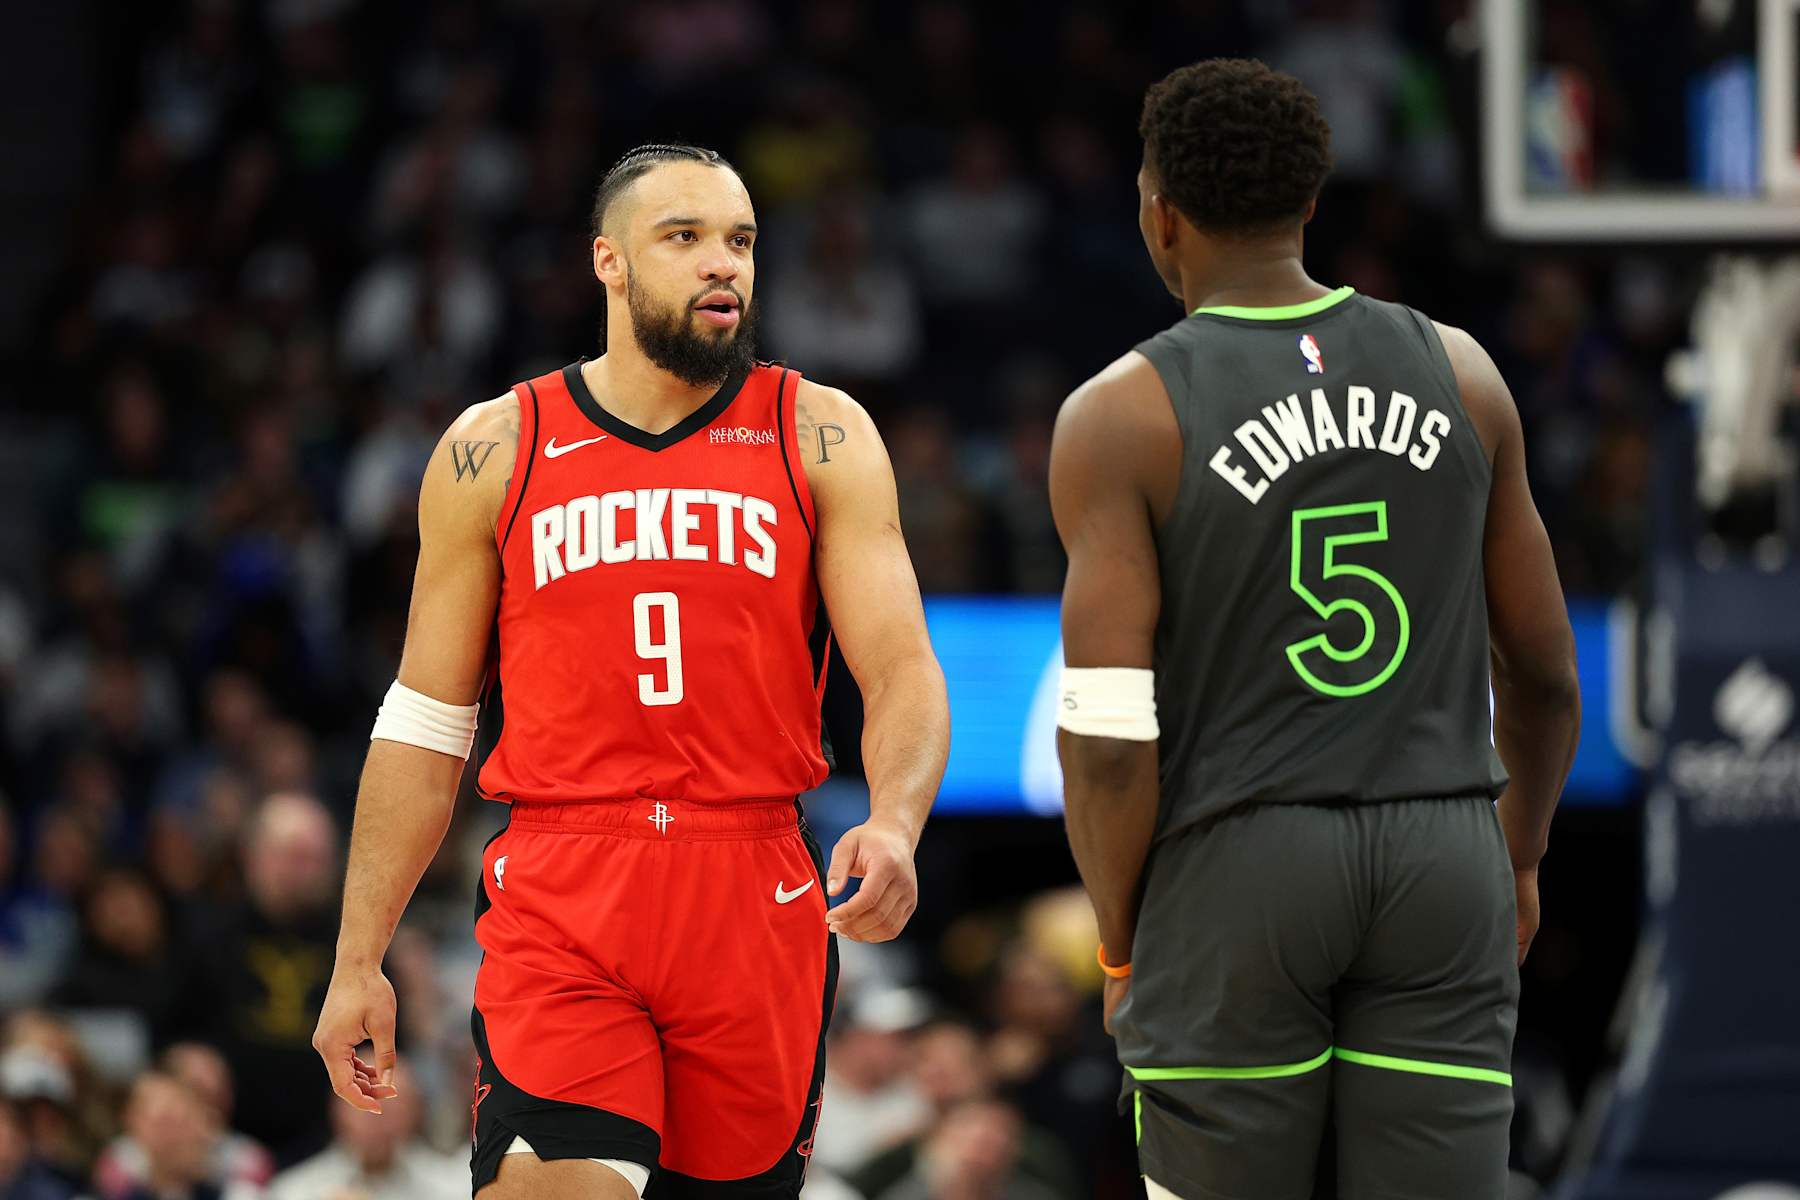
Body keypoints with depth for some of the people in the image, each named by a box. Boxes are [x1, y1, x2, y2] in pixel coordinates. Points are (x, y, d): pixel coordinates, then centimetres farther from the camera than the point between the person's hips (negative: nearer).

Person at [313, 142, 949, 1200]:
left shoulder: (821, 439, 6)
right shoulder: (496, 450, 7)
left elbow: (904, 674, -1)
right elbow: (426, 723, 11)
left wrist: (894, 827, -23)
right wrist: (359, 961, 8)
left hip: (757, 903, 1)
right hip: (557, 903, -1)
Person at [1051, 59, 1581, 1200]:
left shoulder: (1121, 416, -6)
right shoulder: (1459, 372, 5)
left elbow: (1108, 733, -12)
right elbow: (1545, 670, 10)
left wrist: (1120, 945, 1)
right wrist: (1523, 854, 26)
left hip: (1234, 874, -2)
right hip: (1441, 852, 2)